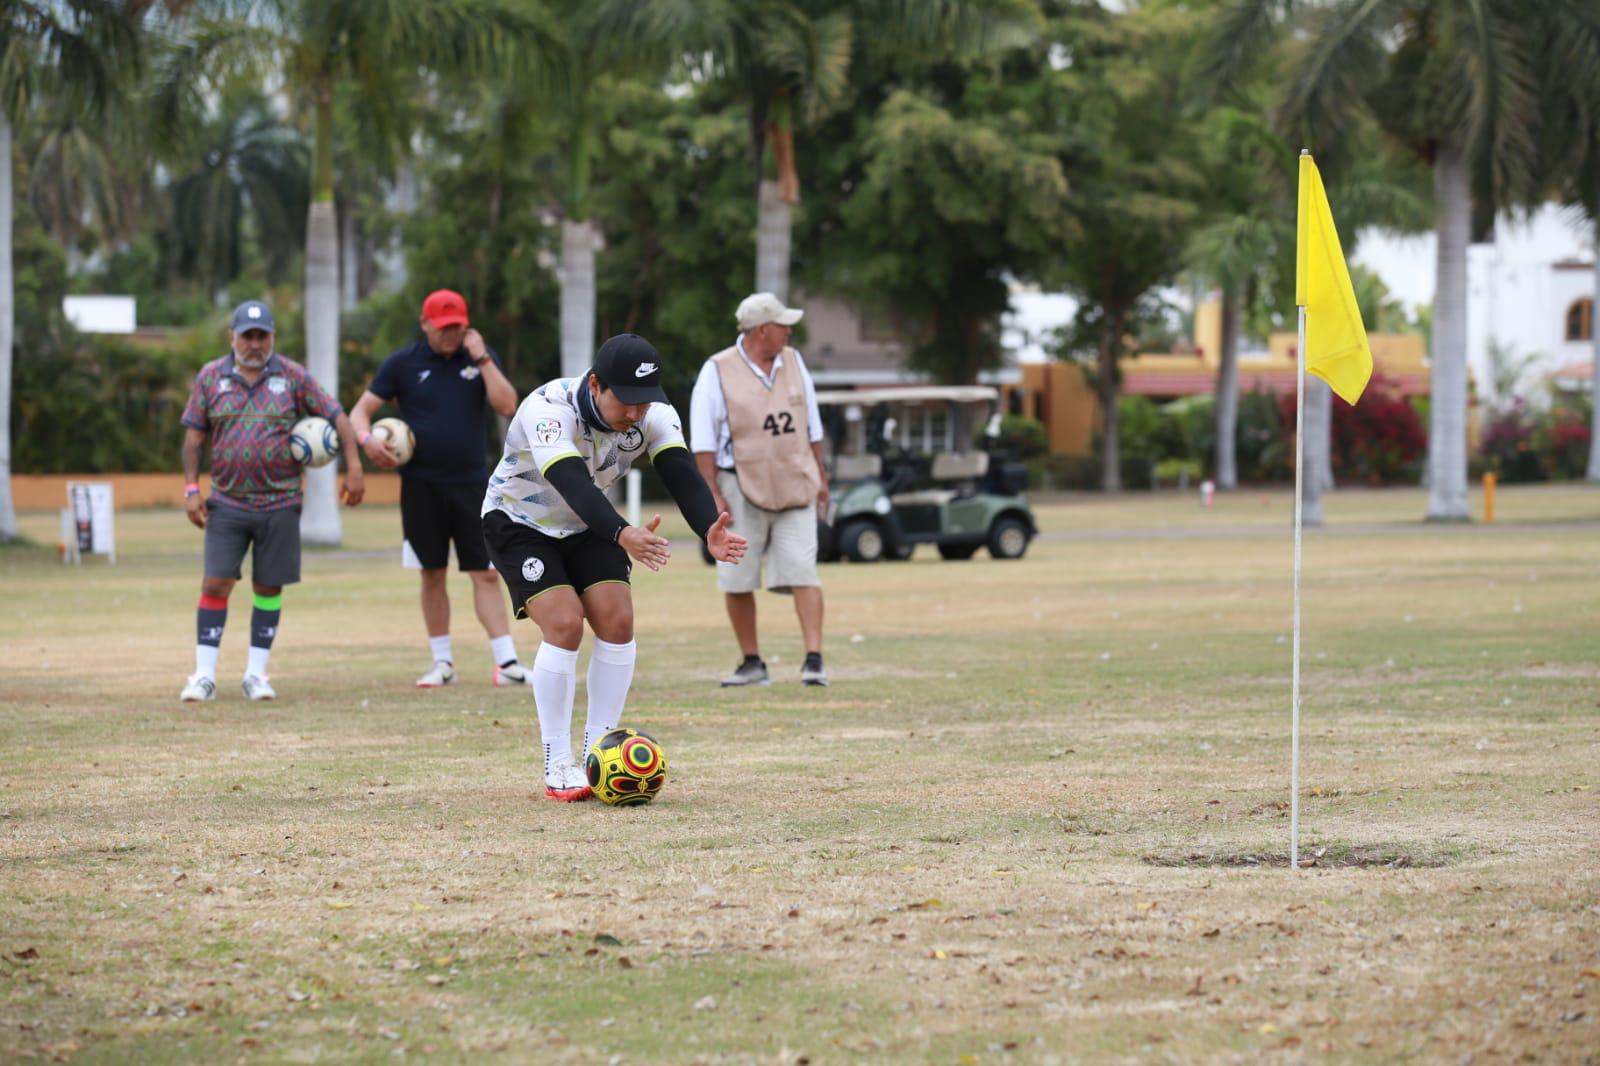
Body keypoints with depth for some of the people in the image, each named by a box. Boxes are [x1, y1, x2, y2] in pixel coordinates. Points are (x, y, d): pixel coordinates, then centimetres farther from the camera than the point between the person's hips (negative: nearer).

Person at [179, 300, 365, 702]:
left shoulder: (293, 376, 1)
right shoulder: (210, 377, 3)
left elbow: (336, 415, 2)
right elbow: (194, 434, 6)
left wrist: (354, 467, -7)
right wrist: (191, 489, -1)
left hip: (279, 503, 0)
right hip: (227, 502, 0)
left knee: (269, 588, 5)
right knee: (215, 584, -7)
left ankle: (256, 673, 15)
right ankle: (205, 675, -2)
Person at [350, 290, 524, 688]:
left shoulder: (481, 358, 4)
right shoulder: (403, 363, 1)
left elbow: (507, 406, -8)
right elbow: (361, 410, 2)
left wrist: (482, 359, -13)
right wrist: (366, 439, -19)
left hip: (471, 482, 0)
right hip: (421, 486, 0)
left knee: (485, 574, -4)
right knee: (433, 575, 6)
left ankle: (506, 661, -6)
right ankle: (442, 662, 16)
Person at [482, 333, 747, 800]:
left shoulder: (655, 415, -19)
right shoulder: (549, 410, -36)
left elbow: (682, 476, -31)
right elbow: (573, 485, -49)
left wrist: (709, 531, -51)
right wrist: (622, 535, -67)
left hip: (586, 525, 5)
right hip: (520, 521, -5)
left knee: (617, 620, -12)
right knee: (564, 622, -21)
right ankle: (558, 769, -11)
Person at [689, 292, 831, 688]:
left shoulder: (793, 363, 9)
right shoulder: (718, 372, -6)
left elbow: (811, 424, 17)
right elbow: (703, 439, -8)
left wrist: (820, 477, 15)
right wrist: (712, 495, -13)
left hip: (795, 487, 2)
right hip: (742, 487, -2)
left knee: (802, 570, -9)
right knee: (737, 579, 2)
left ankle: (814, 660, -13)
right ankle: (752, 664, 14)